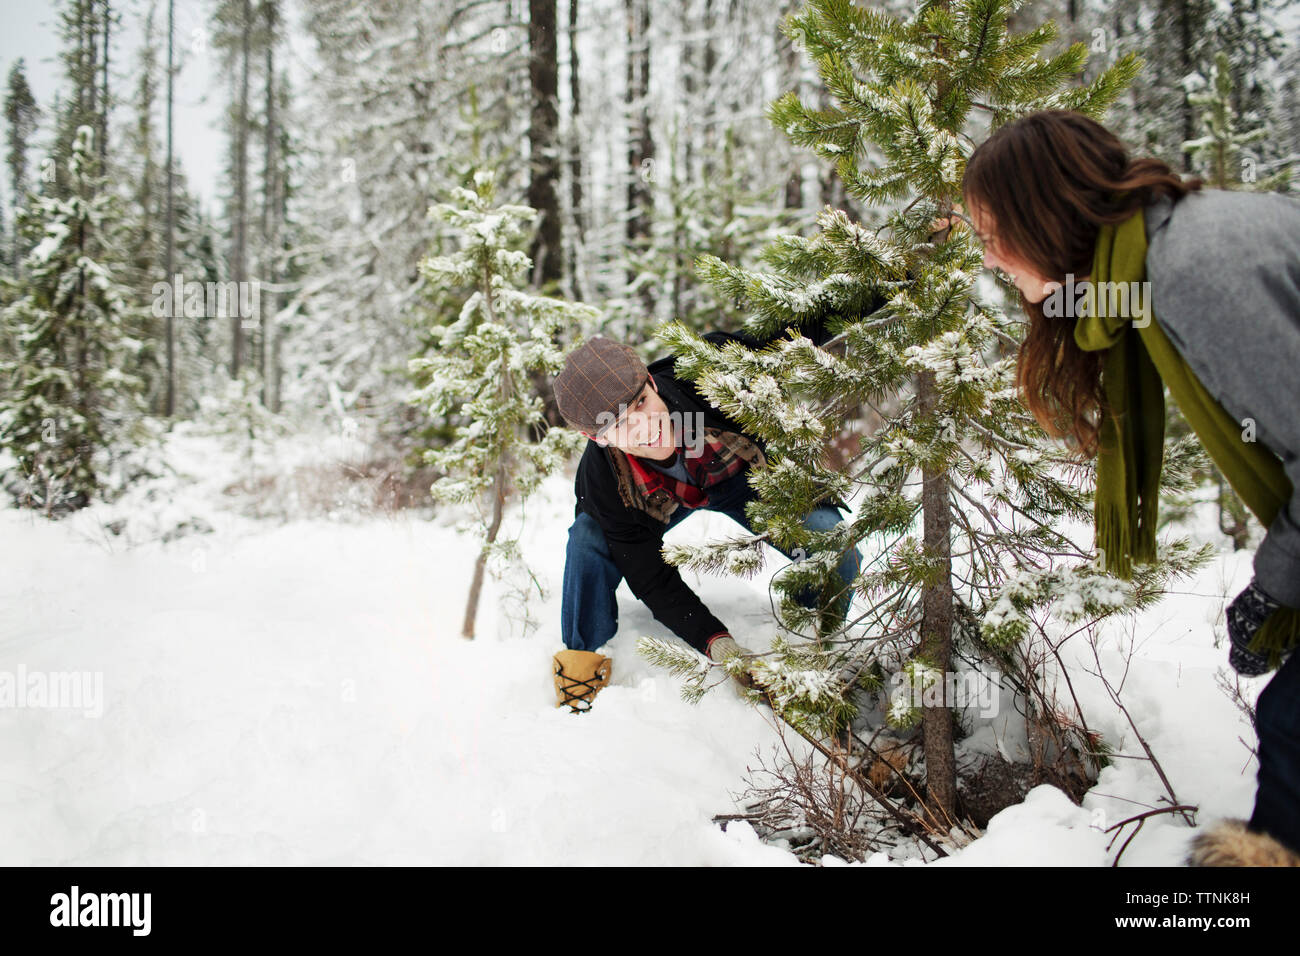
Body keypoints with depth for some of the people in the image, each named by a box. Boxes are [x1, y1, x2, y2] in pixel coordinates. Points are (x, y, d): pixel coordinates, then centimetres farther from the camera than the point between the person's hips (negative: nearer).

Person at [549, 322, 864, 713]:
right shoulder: (605, 485, -35)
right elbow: (654, 580, -29)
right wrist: (717, 643, -42)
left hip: (742, 476, 1)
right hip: (662, 500, 0)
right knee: (590, 538, -26)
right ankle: (583, 663, -1)